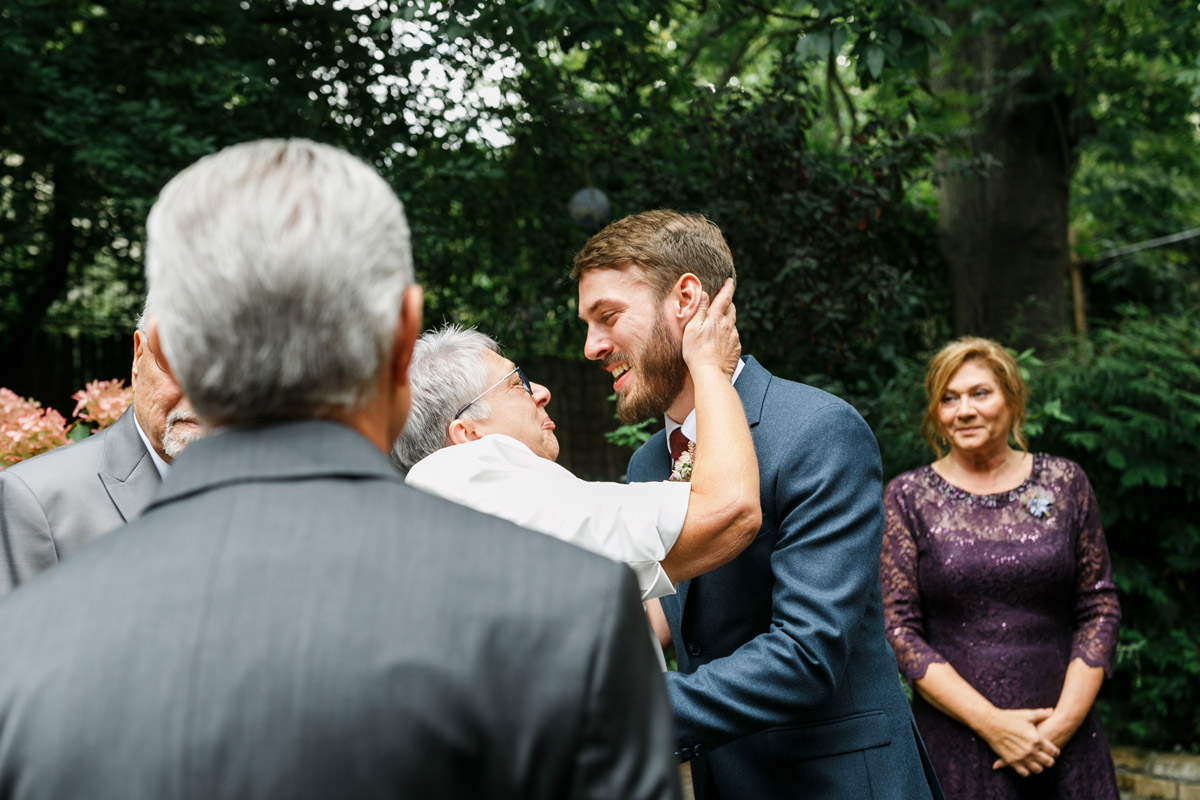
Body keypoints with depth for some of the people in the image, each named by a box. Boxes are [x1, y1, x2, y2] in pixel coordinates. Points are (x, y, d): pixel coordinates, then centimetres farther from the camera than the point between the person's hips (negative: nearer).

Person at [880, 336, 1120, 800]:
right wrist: (990, 722, -12)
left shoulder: (1065, 484, 5)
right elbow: (898, 630, -4)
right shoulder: (908, 497, 0)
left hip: (1064, 739, 2)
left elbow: (1099, 609, 6)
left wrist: (1066, 719, -6)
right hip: (954, 740, -1)